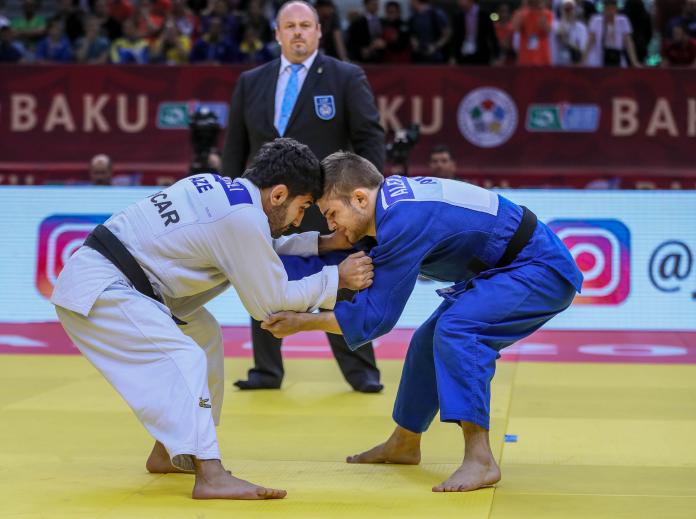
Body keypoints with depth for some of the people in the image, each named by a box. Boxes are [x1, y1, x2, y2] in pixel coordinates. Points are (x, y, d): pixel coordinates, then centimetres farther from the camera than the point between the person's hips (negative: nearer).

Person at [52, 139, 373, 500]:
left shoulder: (221, 188, 9)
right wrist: (337, 279, -2)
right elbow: (270, 302, -9)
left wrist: (324, 243, 16)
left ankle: (166, 453, 27)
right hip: (96, 291, -10)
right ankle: (210, 477, -28)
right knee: (182, 361, -21)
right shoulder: (244, 219, -19)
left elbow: (259, 253, 22)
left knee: (203, 335, 20)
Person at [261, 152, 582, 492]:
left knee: (455, 330, -30)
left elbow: (376, 317, -23)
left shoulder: (404, 221, -28)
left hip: (542, 271, -10)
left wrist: (302, 323, -17)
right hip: (506, 269, 10)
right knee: (431, 341, 16)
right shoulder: (392, 194, 0)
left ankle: (480, 460, -27)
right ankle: (404, 445, 35)